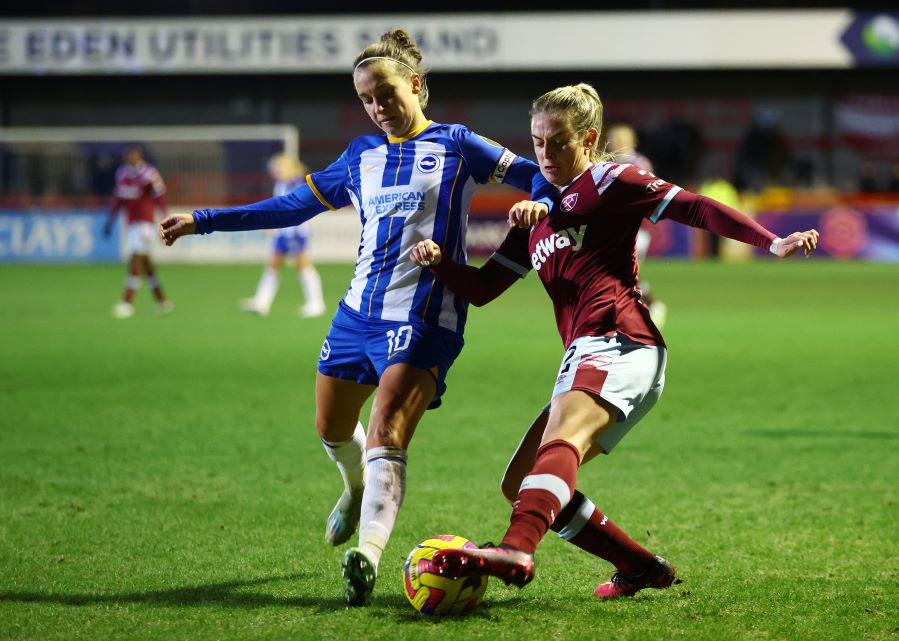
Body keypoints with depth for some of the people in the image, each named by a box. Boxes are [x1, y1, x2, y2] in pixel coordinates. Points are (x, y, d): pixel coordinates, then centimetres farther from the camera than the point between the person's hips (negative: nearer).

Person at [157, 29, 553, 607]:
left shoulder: (456, 145, 2)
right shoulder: (362, 156, 15)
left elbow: (536, 177, 2)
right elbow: (296, 205, 22)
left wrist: (539, 208, -22)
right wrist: (203, 221, 20)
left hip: (424, 317, -6)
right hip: (359, 311, 6)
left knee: (386, 435, -22)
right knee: (332, 428, 17)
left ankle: (367, 557, -35)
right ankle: (358, 490, 50)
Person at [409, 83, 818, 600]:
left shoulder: (606, 181, 6)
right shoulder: (539, 214, 28)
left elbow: (691, 207, -3)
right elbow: (482, 288, 27)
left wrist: (772, 242, -14)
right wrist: (437, 260, 7)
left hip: (618, 342, -9)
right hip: (586, 359, 9)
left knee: (561, 438, -34)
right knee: (521, 486, 6)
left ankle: (516, 552, -60)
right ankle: (642, 567, 9)